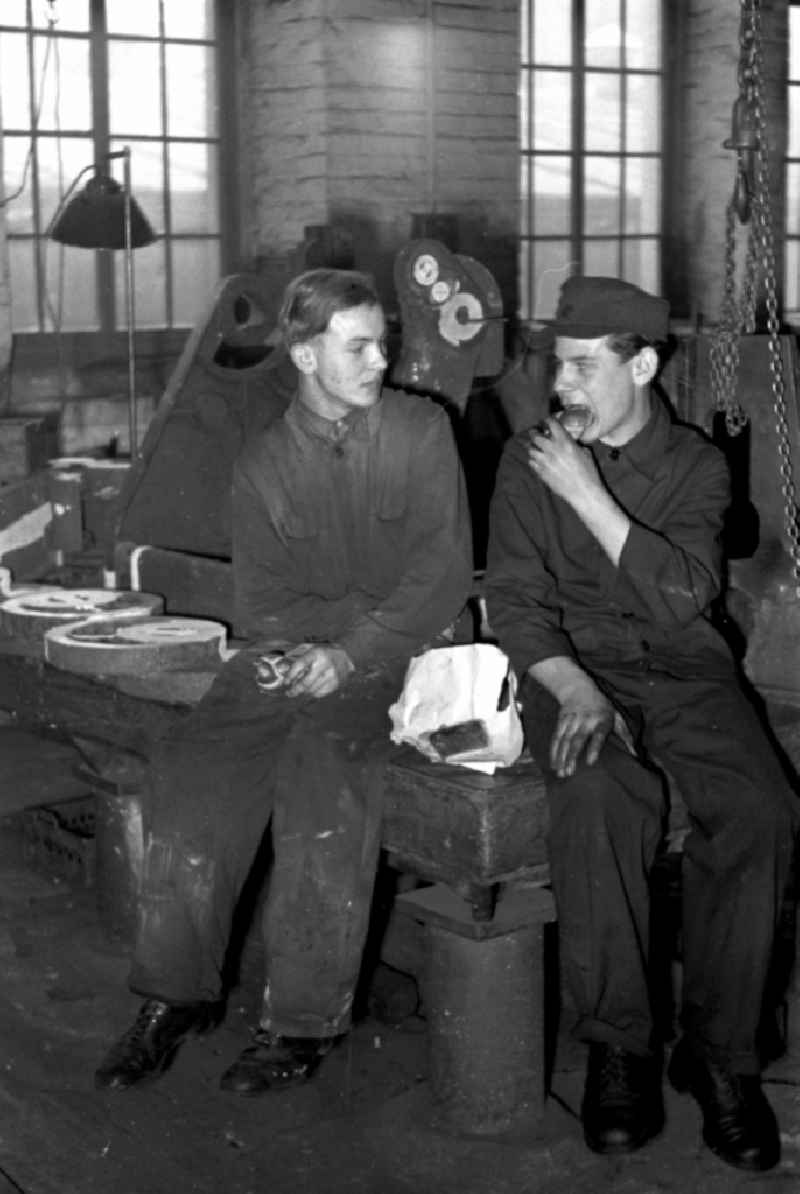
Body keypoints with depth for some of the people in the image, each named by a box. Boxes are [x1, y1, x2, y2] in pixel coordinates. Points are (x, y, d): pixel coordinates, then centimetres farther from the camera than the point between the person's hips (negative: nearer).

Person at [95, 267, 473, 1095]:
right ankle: (178, 994, -5)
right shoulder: (263, 462, 11)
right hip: (294, 653, 4)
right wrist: (295, 648, -16)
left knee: (325, 766, -31)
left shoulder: (421, 430, 2)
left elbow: (446, 567, -6)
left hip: (399, 654, -3)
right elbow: (259, 597, 8)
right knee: (191, 768, -20)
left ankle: (306, 1020, -20)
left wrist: (353, 650, -16)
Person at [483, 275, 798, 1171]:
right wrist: (574, 690, -17)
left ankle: (719, 1052, -12)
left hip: (683, 670, 1)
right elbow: (515, 601, 1)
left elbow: (683, 597, -10)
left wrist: (587, 495, -14)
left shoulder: (695, 464, 6)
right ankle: (618, 1047, -19)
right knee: (598, 797, -34)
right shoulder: (528, 460, 8)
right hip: (573, 668, -1)